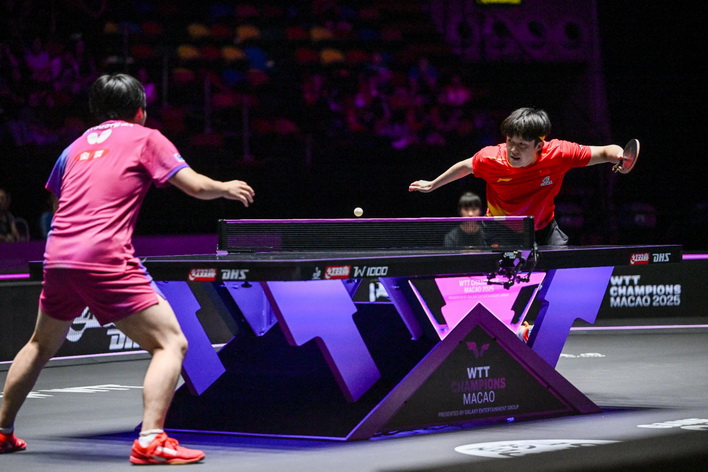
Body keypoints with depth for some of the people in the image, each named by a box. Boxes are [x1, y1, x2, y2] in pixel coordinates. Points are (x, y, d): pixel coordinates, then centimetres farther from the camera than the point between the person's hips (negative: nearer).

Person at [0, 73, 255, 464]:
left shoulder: (77, 146, 22)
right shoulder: (145, 137, 7)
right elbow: (196, 186, 1)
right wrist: (227, 189, 20)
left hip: (57, 256, 7)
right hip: (105, 260, -7)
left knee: (41, 345, 29)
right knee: (170, 343, -5)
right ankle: (150, 441, -21)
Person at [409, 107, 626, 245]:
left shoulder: (558, 154, -29)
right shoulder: (490, 158, -27)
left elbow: (604, 152, -18)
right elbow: (465, 166, -2)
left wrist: (617, 155, -43)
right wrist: (433, 184, 12)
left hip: (542, 229, 0)